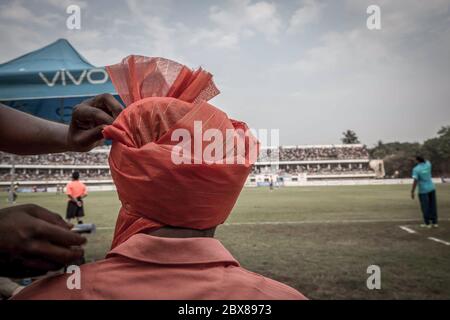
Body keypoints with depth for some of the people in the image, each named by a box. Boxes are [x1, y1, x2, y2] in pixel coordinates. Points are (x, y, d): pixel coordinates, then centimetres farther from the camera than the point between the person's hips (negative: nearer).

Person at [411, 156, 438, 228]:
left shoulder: (416, 169, -15)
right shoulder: (428, 164, -1)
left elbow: (415, 181, -20)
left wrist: (413, 192, -16)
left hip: (423, 190, -5)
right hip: (431, 188, 5)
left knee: (425, 207, 2)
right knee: (433, 206, 10)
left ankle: (427, 223, 8)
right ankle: (434, 222, 15)